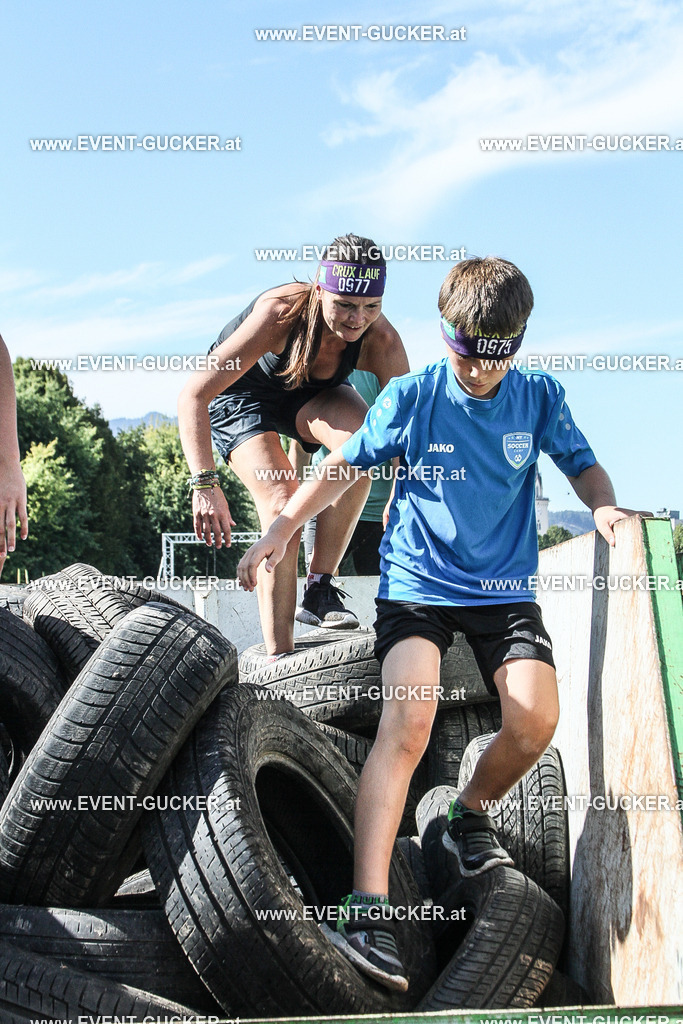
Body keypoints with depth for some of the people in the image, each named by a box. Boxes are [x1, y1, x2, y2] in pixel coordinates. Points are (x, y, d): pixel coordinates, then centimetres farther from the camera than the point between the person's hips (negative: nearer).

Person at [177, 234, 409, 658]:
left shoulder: (382, 342, -30)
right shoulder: (281, 313, -38)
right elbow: (193, 396, -39)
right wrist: (205, 484, -49)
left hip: (311, 393, 3)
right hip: (240, 393, -2)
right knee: (282, 500, -25)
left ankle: (319, 588, -19)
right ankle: (279, 659, -17)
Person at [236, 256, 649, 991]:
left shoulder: (539, 398, 0)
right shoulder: (410, 397, -5)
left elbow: (581, 464, 10)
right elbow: (344, 466, 4)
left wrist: (605, 509, -11)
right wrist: (281, 529, 0)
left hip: (505, 587, 2)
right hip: (418, 583, -2)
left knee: (536, 717, -21)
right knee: (408, 719, -25)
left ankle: (470, 815, 13)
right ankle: (368, 908, -28)